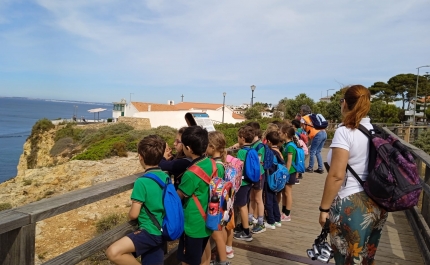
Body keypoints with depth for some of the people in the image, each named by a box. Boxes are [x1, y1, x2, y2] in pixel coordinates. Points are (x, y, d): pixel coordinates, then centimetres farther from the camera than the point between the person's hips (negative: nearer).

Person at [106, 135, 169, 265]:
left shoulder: (142, 182, -20)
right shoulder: (166, 177, 3)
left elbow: (133, 215, -13)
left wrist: (129, 213, 8)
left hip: (150, 232, -9)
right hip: (162, 231, 9)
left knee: (113, 252, -21)